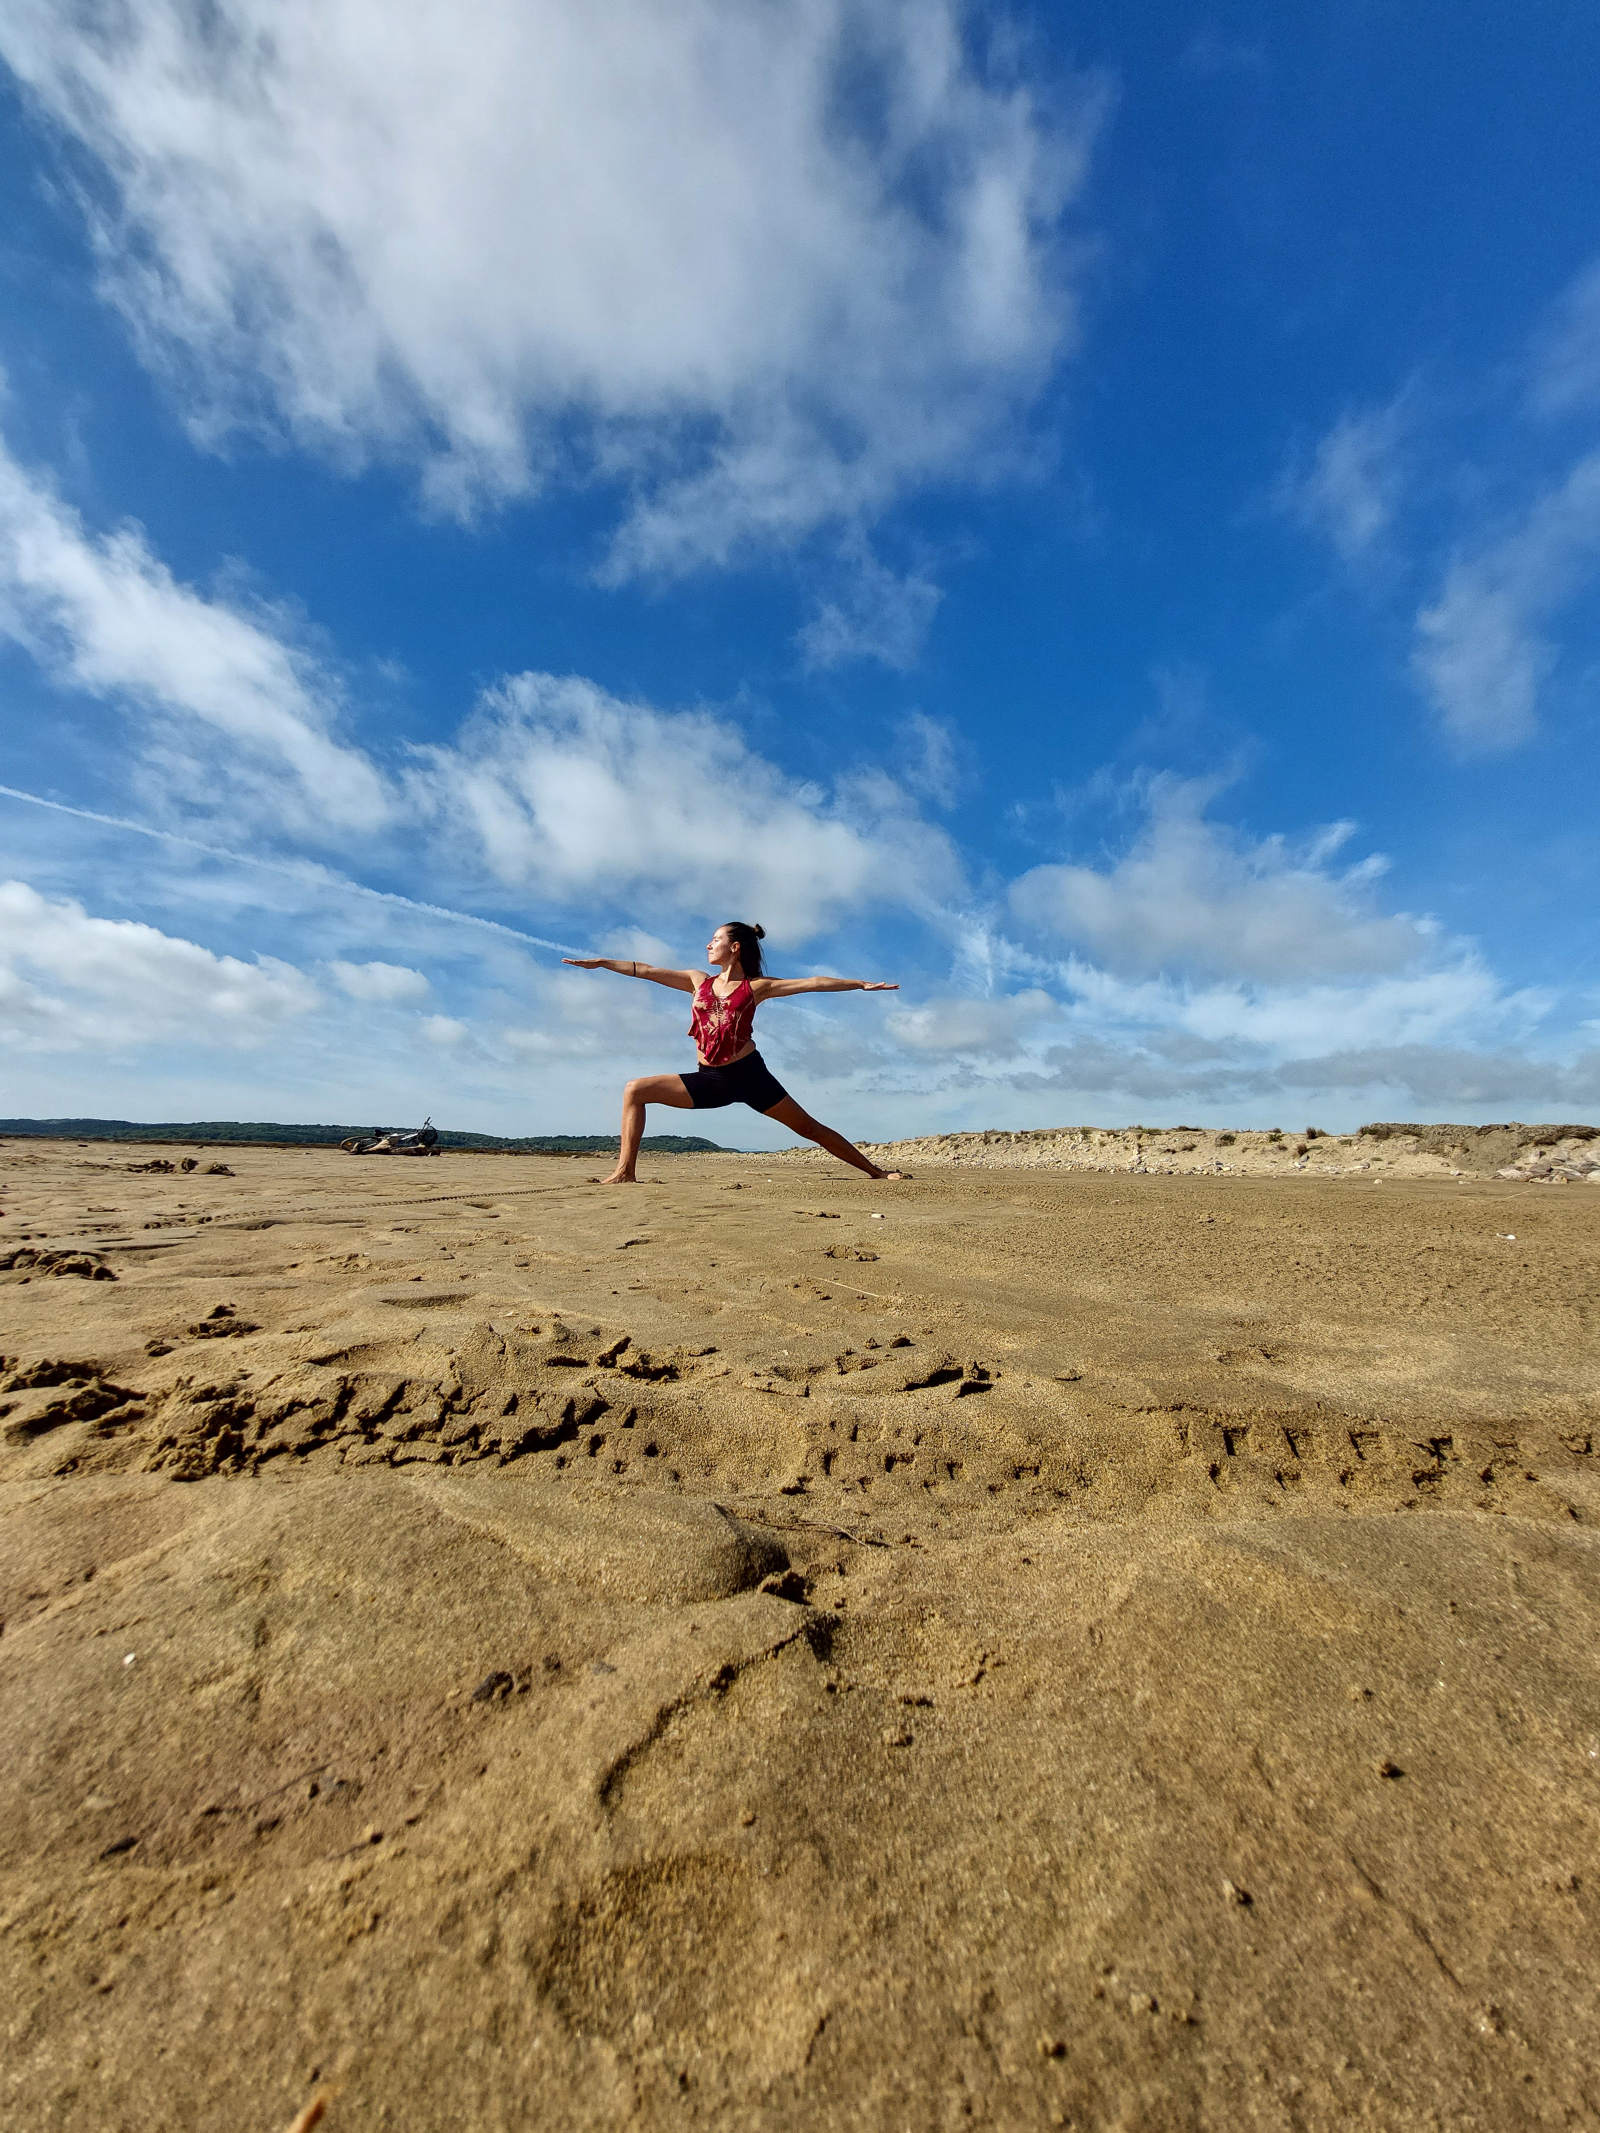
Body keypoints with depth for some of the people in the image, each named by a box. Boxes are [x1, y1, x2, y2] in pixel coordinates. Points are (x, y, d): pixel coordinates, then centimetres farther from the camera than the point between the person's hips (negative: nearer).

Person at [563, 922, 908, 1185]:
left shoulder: (756, 987, 0)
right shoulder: (699, 981, 11)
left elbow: (812, 983, -5)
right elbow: (648, 971, 10)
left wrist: (860, 983, -10)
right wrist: (601, 962, 9)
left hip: (748, 1074, -3)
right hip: (709, 1079, 4)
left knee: (808, 1127, -1)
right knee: (635, 1090, -6)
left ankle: (875, 1171, 10)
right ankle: (625, 1172, -6)